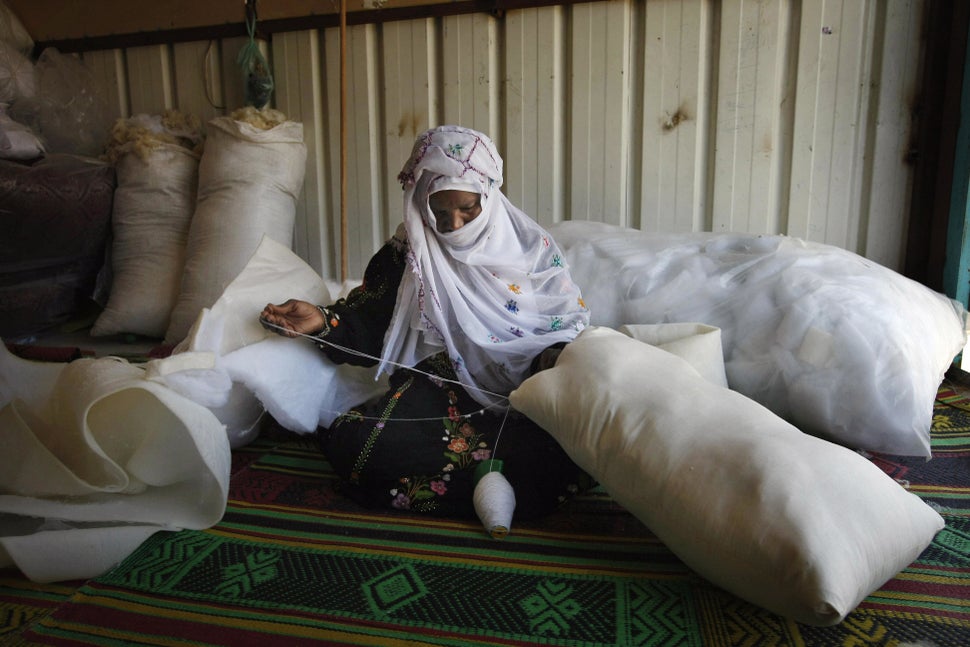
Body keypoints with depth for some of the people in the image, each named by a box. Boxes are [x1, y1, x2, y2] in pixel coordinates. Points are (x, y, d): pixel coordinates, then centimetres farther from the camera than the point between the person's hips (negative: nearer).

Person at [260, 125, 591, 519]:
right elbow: (372, 328, 9)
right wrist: (324, 322, -10)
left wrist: (555, 358, -15)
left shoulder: (531, 246, 6)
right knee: (353, 443, -29)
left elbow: (570, 324, 7)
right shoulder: (406, 253, 7)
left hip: (519, 390, -1)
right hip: (439, 388, 1)